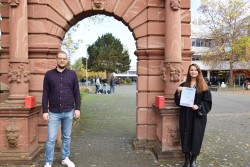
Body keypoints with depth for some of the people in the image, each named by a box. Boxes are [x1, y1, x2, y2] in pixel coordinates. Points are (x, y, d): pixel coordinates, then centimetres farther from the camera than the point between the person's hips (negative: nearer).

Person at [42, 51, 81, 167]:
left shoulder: (72, 74, 3)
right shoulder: (49, 74, 1)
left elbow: (76, 93, 4)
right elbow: (45, 94, 1)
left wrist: (77, 108, -2)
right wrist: (45, 111, -3)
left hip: (69, 112, 1)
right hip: (54, 113, -1)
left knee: (67, 137, 13)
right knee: (51, 139, 2)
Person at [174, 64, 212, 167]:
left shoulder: (203, 86, 0)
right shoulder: (184, 85, 6)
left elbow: (208, 101, -3)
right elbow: (178, 100, 6)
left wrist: (199, 107, -18)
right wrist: (178, 92, -12)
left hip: (198, 115, -2)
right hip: (186, 114, 2)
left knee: (196, 135, 3)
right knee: (186, 134, 4)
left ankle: (194, 158, 19)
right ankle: (187, 158, 18)